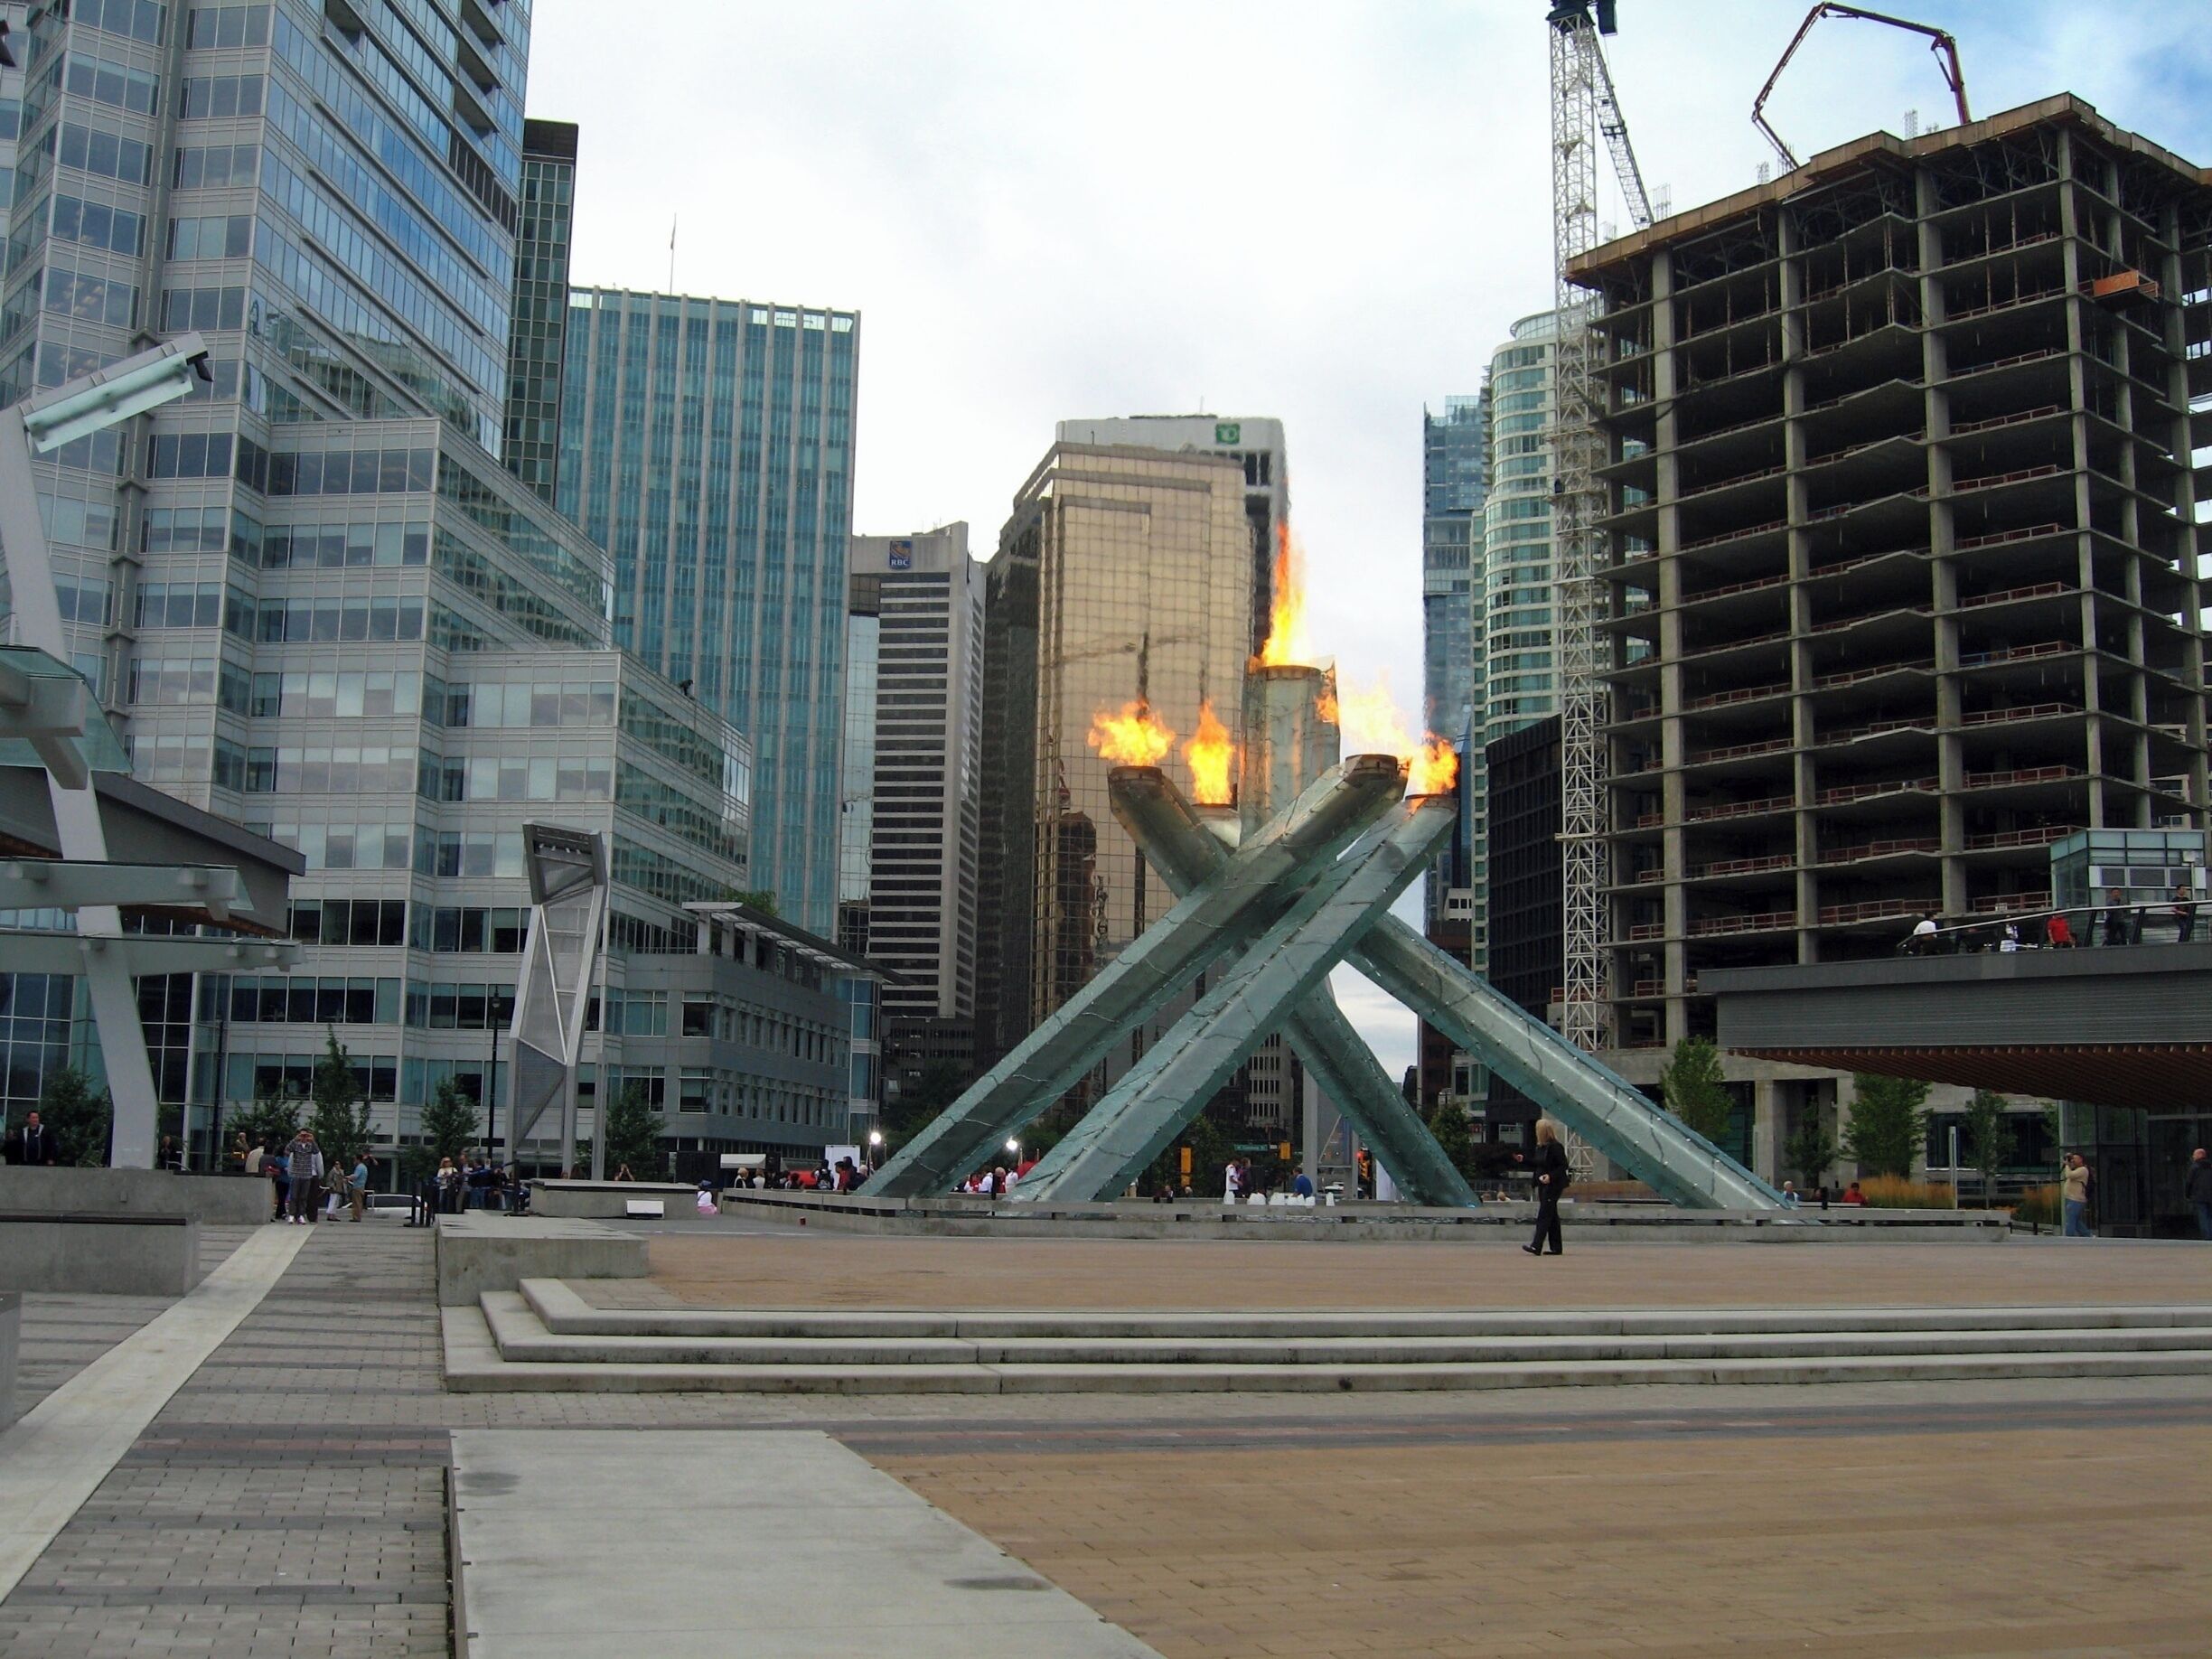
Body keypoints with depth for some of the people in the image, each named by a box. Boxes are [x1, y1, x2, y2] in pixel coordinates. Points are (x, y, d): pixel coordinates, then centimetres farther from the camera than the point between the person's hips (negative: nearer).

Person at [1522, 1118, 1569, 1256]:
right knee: (1551, 1216, 12)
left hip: (1553, 1185, -9)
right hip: (1543, 1184, 9)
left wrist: (1551, 1176, -24)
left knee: (1544, 1215, -13)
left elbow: (1563, 1165, -15)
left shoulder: (1555, 1147, -15)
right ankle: (1556, 1248, 18)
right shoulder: (1540, 1147, 11)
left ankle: (1536, 1246, -18)